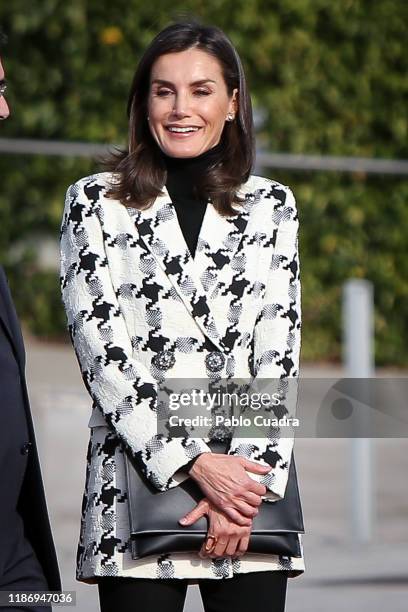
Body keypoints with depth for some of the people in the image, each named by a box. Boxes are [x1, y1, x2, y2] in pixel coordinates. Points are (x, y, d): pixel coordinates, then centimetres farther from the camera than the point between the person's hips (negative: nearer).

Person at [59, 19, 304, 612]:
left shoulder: (271, 207, 12)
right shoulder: (96, 202, 6)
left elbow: (278, 354, 4)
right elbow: (102, 349, -3)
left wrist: (247, 483, -9)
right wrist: (194, 464, -12)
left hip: (251, 474, 2)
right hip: (138, 483, -1)